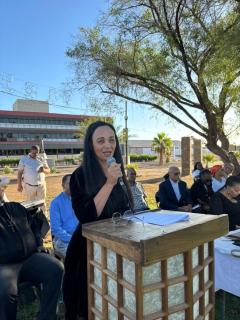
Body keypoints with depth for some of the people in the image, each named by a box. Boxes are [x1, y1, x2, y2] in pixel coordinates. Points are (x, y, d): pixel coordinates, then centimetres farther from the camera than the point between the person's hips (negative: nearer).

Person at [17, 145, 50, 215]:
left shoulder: (42, 159, 3)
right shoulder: (24, 159, 0)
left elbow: (48, 170, 4)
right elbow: (20, 172, -1)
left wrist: (44, 170, -19)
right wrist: (19, 185, -5)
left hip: (41, 185, 1)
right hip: (29, 186, -1)